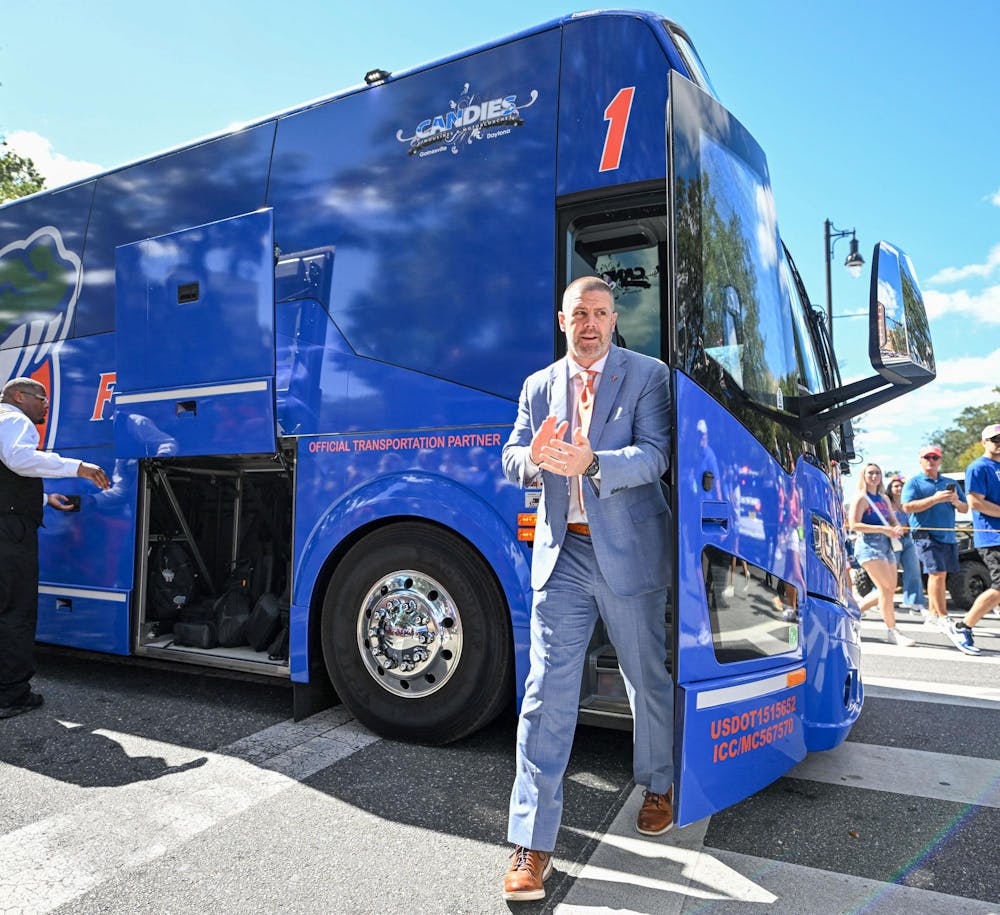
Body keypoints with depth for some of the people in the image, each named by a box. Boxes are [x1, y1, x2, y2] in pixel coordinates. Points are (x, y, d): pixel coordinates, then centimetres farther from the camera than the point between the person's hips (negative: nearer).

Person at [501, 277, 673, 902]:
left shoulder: (648, 376, 0)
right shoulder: (539, 386, 12)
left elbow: (653, 457, -12)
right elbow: (513, 461, 6)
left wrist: (590, 463, -30)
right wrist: (535, 456, -18)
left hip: (630, 554, -2)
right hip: (562, 555, 2)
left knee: (648, 681, 16)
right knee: (547, 692, 0)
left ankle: (659, 786, 43)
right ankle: (533, 844, 10)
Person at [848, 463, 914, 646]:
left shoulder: (884, 498, 19)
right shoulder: (861, 498, -4)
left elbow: (893, 521, 20)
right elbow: (854, 525, -13)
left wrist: (898, 528, -4)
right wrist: (883, 529, -18)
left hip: (886, 545, 8)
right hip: (869, 545, -8)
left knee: (890, 589, 6)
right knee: (886, 588, -12)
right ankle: (892, 632, -7)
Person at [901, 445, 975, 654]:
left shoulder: (950, 484, 18)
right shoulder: (913, 483, 3)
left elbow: (965, 508, 18)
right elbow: (908, 507, -11)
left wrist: (956, 501, -5)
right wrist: (935, 499, -17)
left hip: (948, 536, 6)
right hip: (926, 535, -6)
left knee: (938, 575, 11)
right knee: (937, 574, -15)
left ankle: (932, 614, 23)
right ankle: (944, 620, -13)